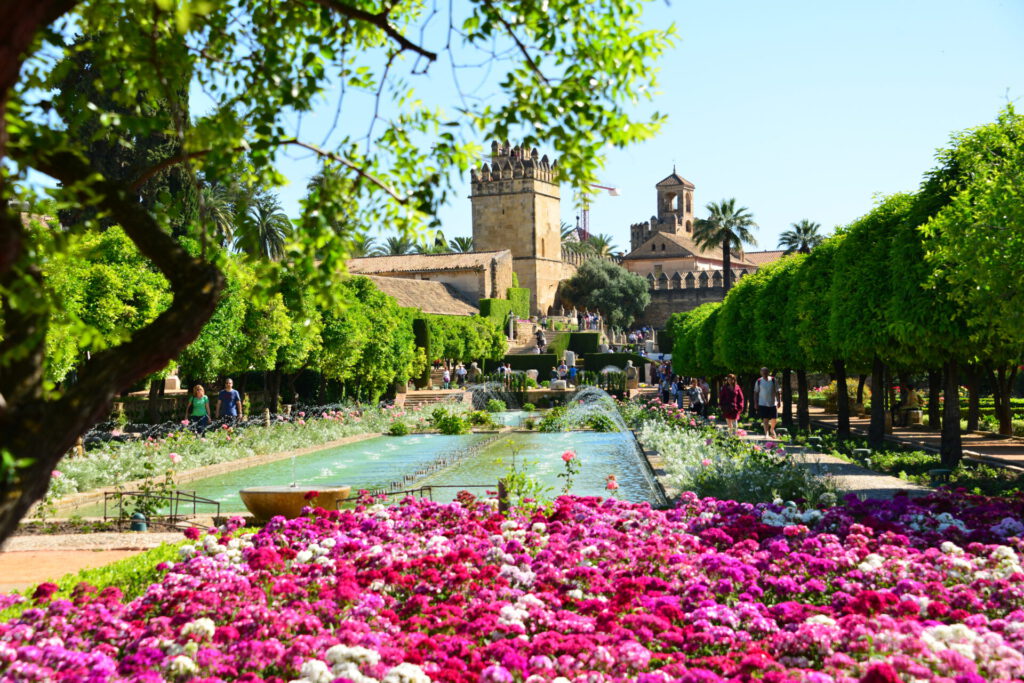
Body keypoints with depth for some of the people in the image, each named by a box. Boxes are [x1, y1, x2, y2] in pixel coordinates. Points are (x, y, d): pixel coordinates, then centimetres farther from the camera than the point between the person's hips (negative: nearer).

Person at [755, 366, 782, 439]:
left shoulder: (773, 380, 0)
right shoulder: (759, 381, 0)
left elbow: (778, 392, 3)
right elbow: (756, 393, 5)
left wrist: (779, 401, -3)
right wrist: (756, 403, 1)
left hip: (773, 403, 1)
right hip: (763, 403, -1)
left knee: (774, 419, 6)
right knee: (765, 419, -7)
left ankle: (772, 430, 33)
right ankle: (766, 433, -1)